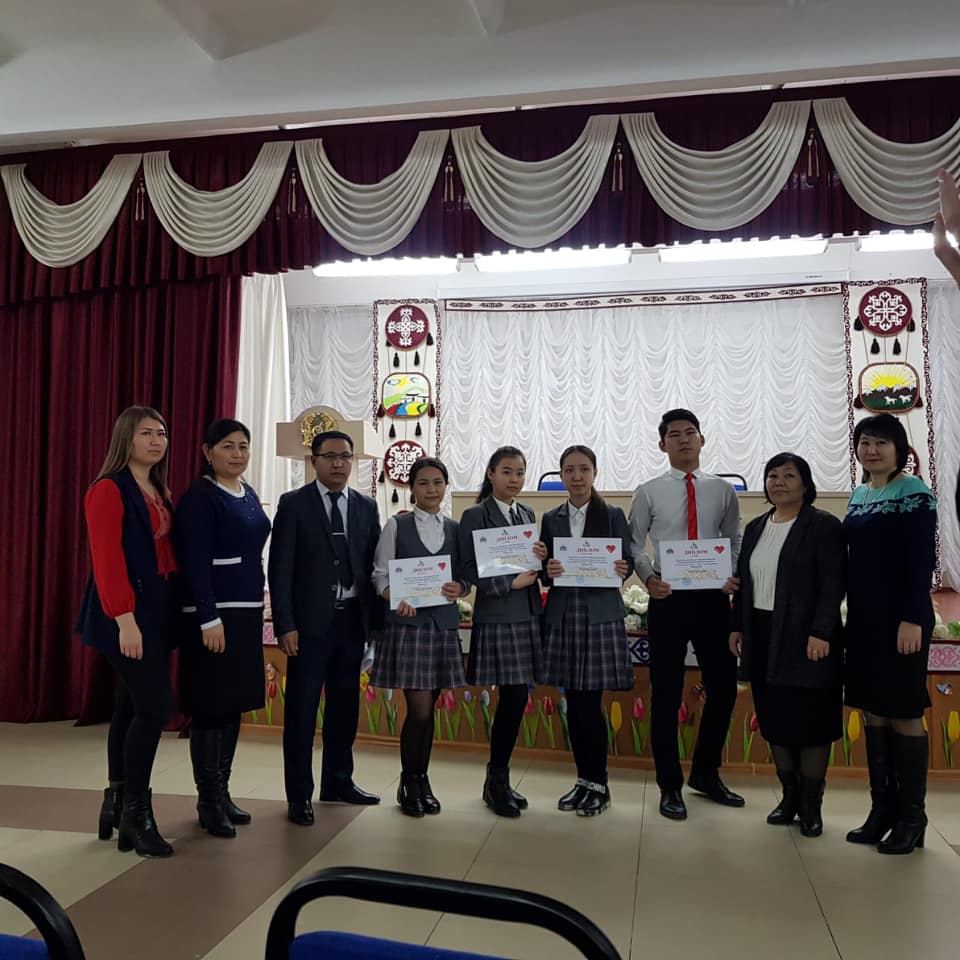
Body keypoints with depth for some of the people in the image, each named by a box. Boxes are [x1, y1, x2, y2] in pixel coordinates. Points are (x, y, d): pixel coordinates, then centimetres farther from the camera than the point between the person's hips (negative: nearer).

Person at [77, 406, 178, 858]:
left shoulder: (160, 494, 15)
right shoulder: (108, 489, -9)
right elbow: (106, 559, -17)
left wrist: (175, 609, 7)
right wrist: (124, 618, -22)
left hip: (158, 611, 8)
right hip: (128, 614, -8)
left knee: (132, 707, 13)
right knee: (155, 705, -9)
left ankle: (116, 804, 25)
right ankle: (136, 813, 5)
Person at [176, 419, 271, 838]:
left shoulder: (249, 495, 13)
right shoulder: (198, 498, -10)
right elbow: (194, 564, -16)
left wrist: (257, 610, 14)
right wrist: (209, 619, -20)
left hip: (247, 611, 8)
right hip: (213, 614, -8)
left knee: (234, 704, 12)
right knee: (209, 706, 0)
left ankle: (223, 792, 24)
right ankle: (208, 800, 12)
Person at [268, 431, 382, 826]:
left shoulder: (366, 506, 9)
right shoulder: (293, 504, -3)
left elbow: (373, 564, 9)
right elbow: (279, 568, -6)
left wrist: (376, 618, 3)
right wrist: (285, 624, -12)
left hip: (352, 619, 4)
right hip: (310, 620, -4)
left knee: (345, 704, 13)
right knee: (302, 708, 1)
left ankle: (338, 781, 28)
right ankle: (299, 794, 12)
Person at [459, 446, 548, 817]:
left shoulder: (528, 515, 14)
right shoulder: (475, 515, -5)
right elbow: (470, 570, -10)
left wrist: (541, 559, -3)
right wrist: (512, 583, -16)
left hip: (529, 615, 6)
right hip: (497, 617, -6)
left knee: (516, 699, 8)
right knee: (513, 698, -6)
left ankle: (499, 778, 22)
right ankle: (496, 782, 12)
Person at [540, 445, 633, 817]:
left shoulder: (613, 515, 2)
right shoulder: (551, 519, 8)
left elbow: (627, 563, 2)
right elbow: (544, 571, 9)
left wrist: (621, 570, -19)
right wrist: (548, 572, -13)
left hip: (600, 615, -3)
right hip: (562, 616, 3)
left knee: (589, 702, -3)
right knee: (573, 703, 8)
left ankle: (599, 785, 12)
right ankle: (584, 779, 22)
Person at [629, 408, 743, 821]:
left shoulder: (723, 490, 7)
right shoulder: (648, 492, 1)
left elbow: (735, 543, 7)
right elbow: (635, 546, -1)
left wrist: (734, 577, -12)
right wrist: (649, 578, -18)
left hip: (712, 597, 2)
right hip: (668, 599, -2)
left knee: (723, 686, 9)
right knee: (666, 693, 4)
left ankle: (706, 773, 31)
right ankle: (670, 785, 19)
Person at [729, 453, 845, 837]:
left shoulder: (824, 526, -5)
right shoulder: (755, 528, 14)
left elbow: (833, 585, -11)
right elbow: (743, 582, 16)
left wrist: (820, 632, -19)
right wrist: (737, 626, 11)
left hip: (806, 639, -6)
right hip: (763, 638, 6)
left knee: (810, 721, 1)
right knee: (775, 720, 10)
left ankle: (811, 805, 13)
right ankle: (789, 796, 22)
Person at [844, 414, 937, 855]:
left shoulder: (914, 493, -8)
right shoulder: (859, 495, 13)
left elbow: (922, 560, -13)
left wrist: (912, 619, -18)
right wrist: (850, 611, 12)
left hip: (900, 619, -7)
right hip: (863, 618, 7)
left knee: (903, 714, 1)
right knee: (873, 712, 11)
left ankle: (911, 817, 14)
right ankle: (882, 810, 22)